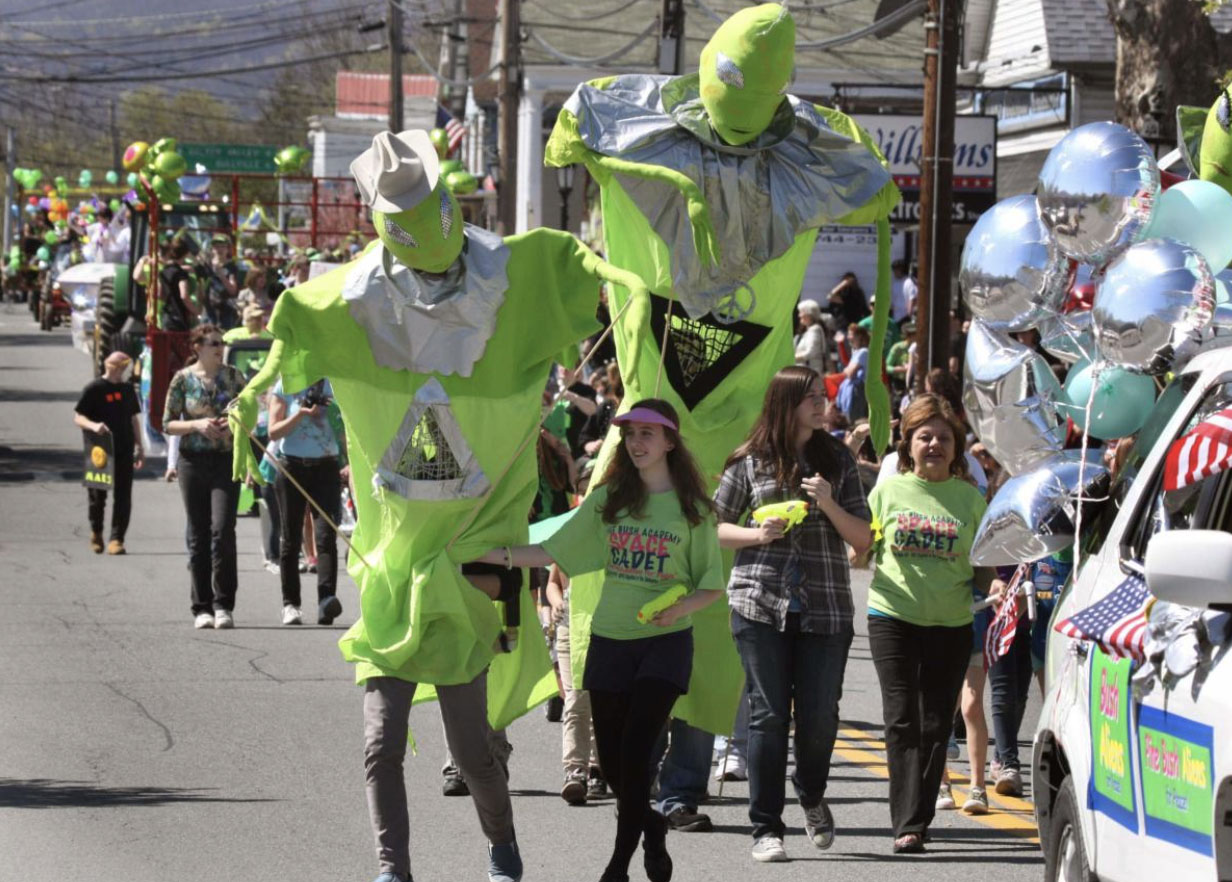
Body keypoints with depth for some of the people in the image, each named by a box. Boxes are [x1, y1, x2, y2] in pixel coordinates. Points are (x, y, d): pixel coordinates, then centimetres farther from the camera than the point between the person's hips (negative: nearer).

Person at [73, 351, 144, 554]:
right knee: (98, 495, 5)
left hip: (124, 451, 4)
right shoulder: (94, 389, -4)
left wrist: (139, 446, 17)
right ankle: (96, 533, 28)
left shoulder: (127, 388, 12)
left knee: (123, 497, -4)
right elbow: (78, 417, -6)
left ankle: (117, 539, -3)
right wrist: (93, 426, -27)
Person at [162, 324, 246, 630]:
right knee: (198, 535, 3)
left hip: (226, 461, 0)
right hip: (193, 462, 0)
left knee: (223, 529, -13)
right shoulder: (183, 379, 2)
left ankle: (223, 605, -7)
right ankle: (202, 607, 9)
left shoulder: (233, 377, 6)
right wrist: (197, 424, -13)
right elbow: (168, 424, 3)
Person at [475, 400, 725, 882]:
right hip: (610, 639, 3)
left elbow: (711, 588, 2)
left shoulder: (691, 508, -2)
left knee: (634, 749, -14)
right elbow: (554, 552, 2)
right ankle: (651, 826, 32)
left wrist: (681, 606, -18)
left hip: (666, 640, -3)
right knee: (611, 757, 5)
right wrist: (496, 555, -8)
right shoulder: (608, 498, 5)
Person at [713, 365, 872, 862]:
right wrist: (755, 535, -9)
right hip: (760, 605, -1)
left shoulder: (838, 461, 8)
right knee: (768, 716, -1)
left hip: (825, 610, 1)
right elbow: (715, 527, 9)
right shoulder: (750, 462, 4)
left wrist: (828, 504, -10)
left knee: (820, 717, 2)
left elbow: (863, 540, 6)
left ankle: (812, 796, 31)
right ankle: (766, 829, 4)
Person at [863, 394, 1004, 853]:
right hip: (893, 616, -1)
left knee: (935, 725, 1)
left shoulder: (970, 498, 7)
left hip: (951, 623, 1)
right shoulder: (888, 491, 6)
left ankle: (915, 823, 6)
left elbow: (980, 568, 11)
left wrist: (992, 585, -9)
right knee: (902, 718, -7)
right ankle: (906, 823, -6)